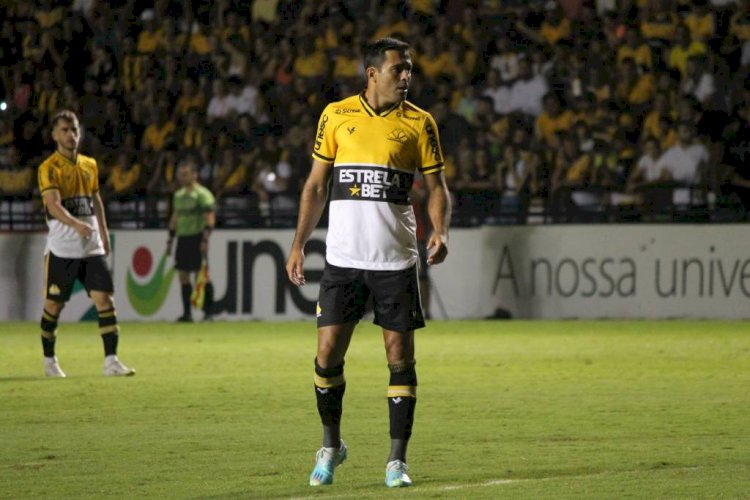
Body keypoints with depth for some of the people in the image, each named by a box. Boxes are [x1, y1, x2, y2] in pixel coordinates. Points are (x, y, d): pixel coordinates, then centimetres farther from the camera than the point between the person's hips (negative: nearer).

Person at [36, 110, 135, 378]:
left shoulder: (90, 165, 13)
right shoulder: (49, 168, -7)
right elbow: (53, 204, -21)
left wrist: (103, 232, 20)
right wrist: (77, 225, -36)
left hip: (91, 245, 5)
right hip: (61, 248, -5)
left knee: (105, 298, -6)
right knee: (54, 304, 3)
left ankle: (111, 361, -7)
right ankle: (49, 361, 18)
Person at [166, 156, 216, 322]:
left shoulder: (202, 194, -7)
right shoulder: (178, 195, 17)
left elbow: (210, 217, -13)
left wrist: (205, 239, -21)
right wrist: (170, 240, 22)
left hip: (196, 238, -8)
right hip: (183, 238, 8)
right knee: (183, 275, 4)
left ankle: (209, 311, -4)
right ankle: (187, 313, 8)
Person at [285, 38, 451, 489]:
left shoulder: (419, 123, 3)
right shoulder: (336, 116, 5)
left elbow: (436, 186, 6)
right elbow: (316, 185, 11)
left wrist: (440, 232, -13)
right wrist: (299, 244, 6)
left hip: (396, 260, 0)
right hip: (343, 258, 0)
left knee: (401, 356, -1)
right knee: (328, 353, -2)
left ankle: (397, 460, 7)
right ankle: (331, 445, 19)